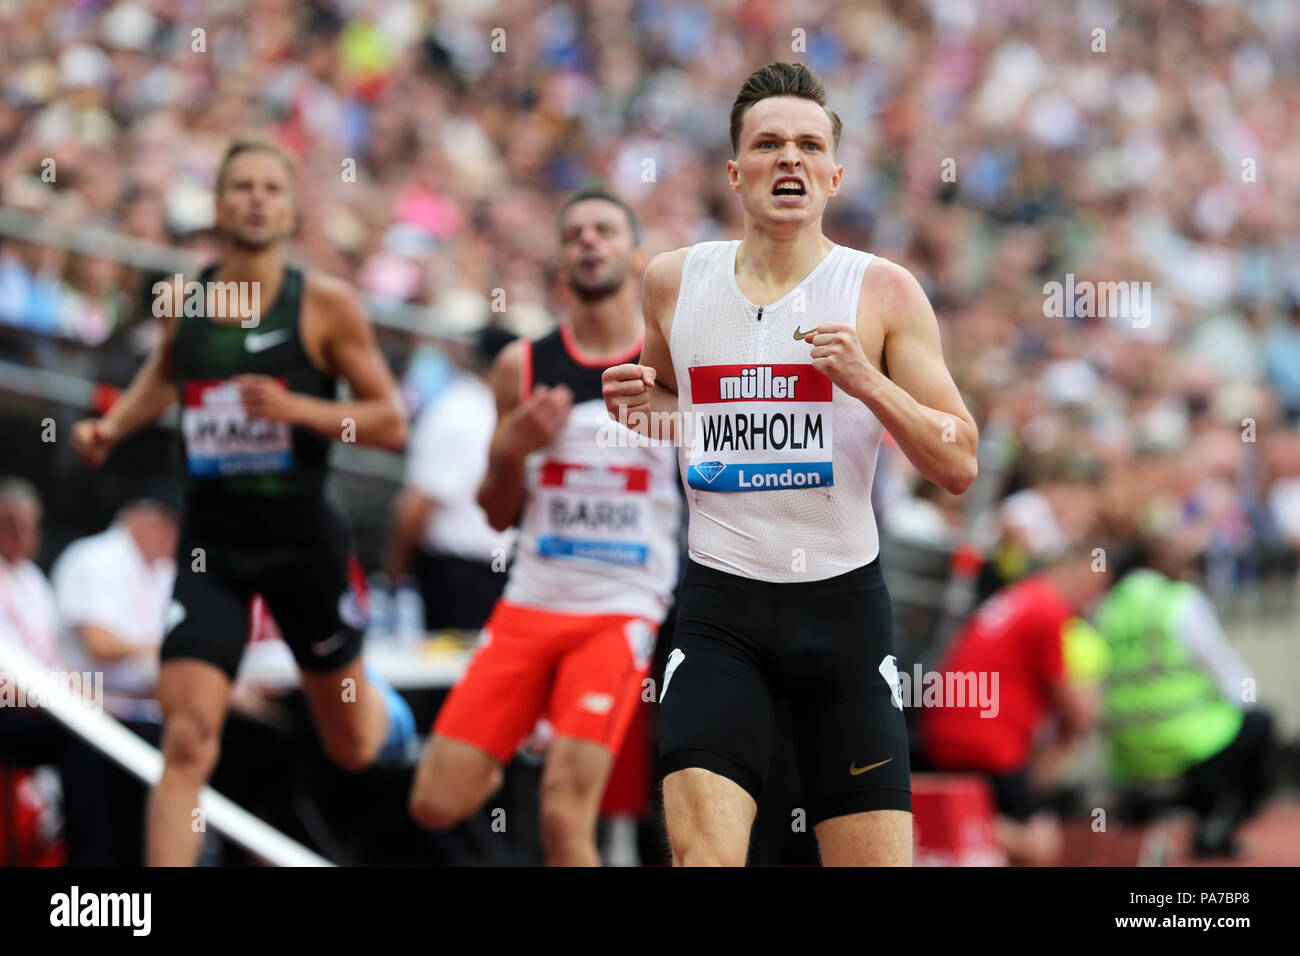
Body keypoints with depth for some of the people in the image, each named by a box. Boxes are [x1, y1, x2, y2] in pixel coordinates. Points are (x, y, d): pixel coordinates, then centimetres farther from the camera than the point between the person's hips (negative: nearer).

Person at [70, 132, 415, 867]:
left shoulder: (326, 303, -8)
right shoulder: (181, 303, 3)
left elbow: (391, 424, -7)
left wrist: (298, 408, -21)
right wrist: (113, 427, 8)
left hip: (302, 536, -1)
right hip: (211, 538, 1)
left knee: (354, 748, 16)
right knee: (187, 742, -15)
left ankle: (382, 708, 54)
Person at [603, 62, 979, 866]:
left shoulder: (884, 292, -2)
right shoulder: (675, 282, 5)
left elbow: (959, 466, -4)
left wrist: (868, 382, -19)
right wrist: (641, 404, 1)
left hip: (844, 599, -1)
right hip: (721, 606, 1)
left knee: (878, 856, 0)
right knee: (702, 853, -17)